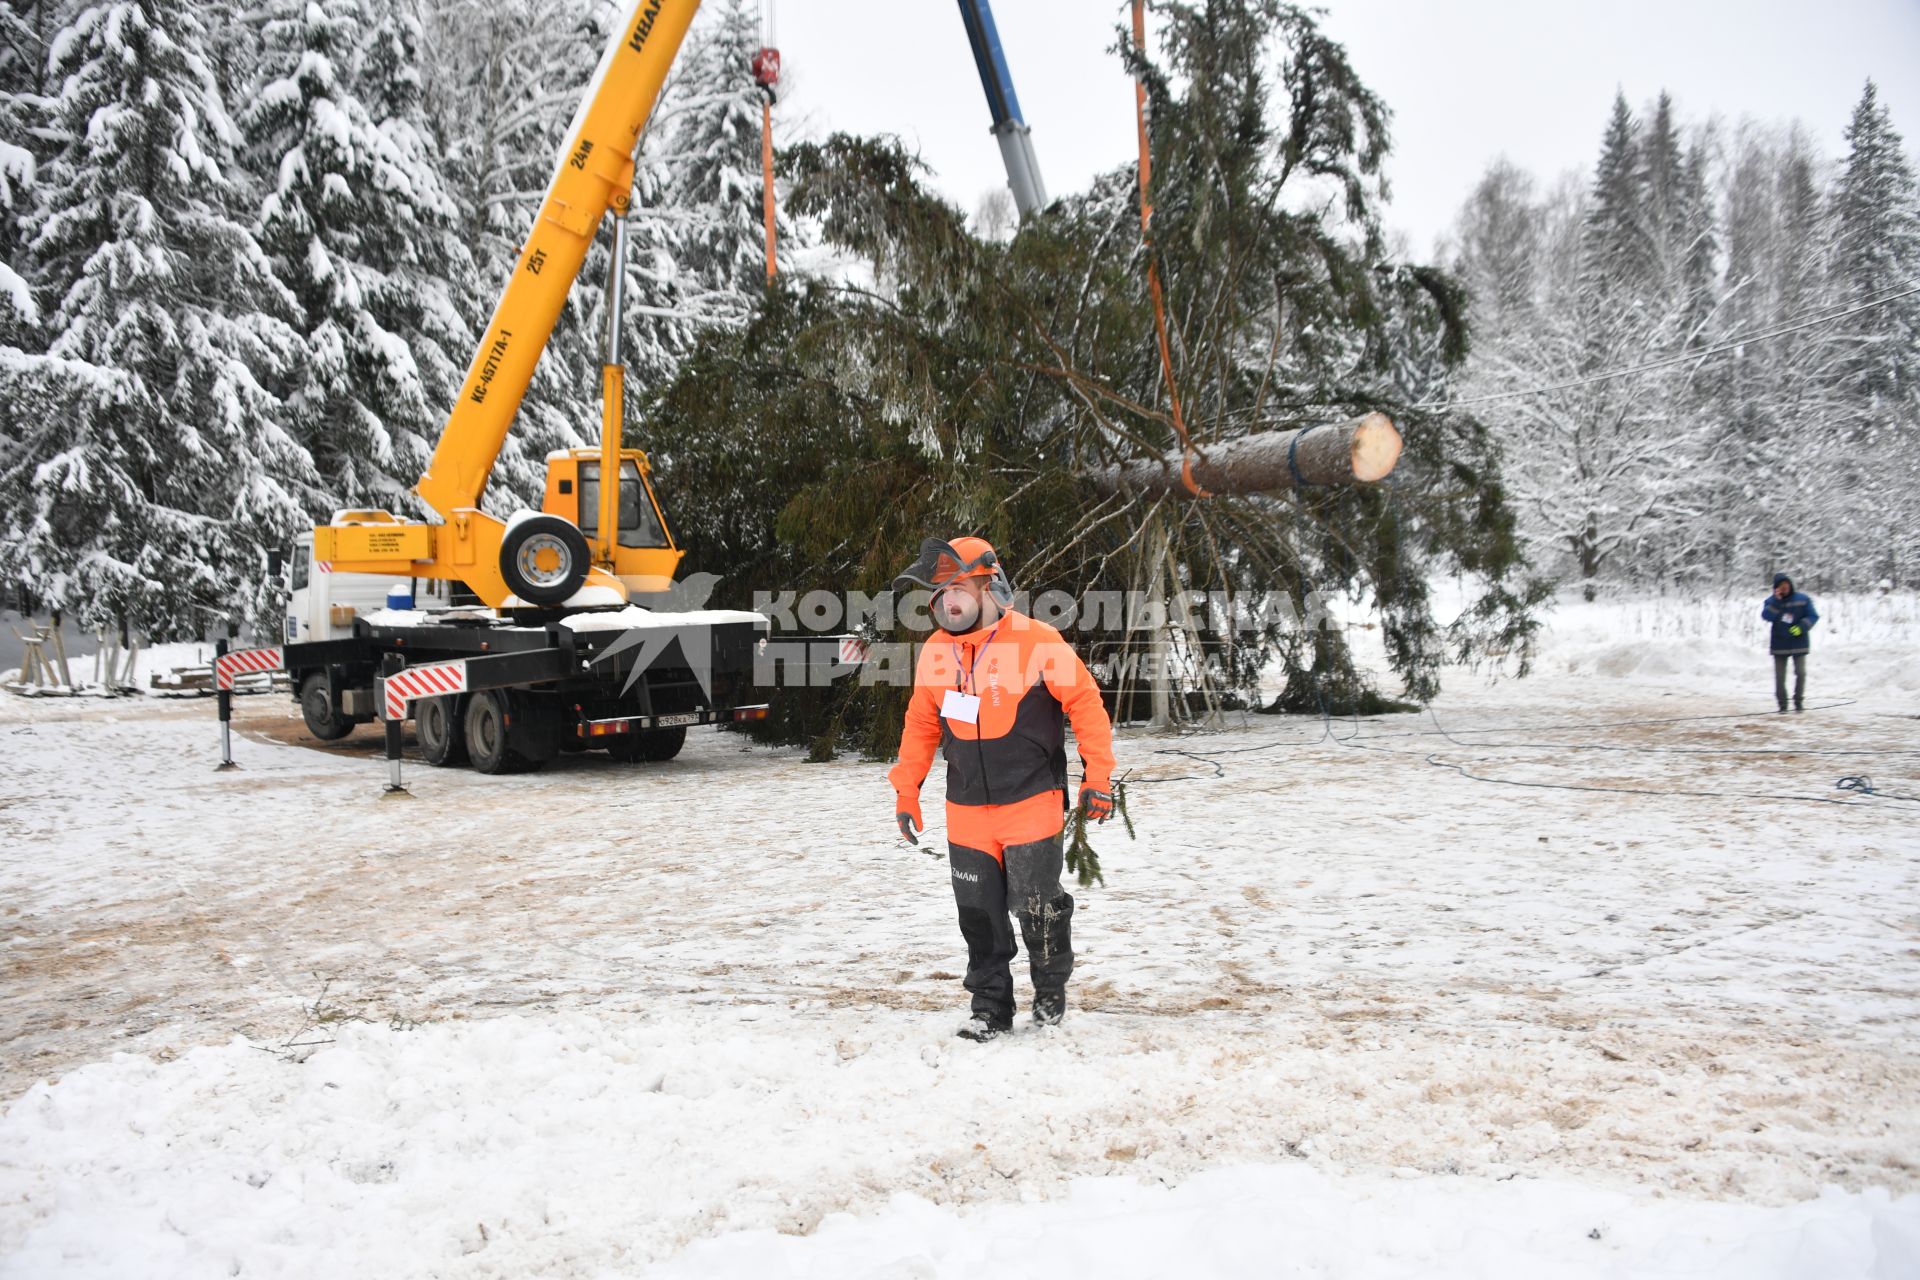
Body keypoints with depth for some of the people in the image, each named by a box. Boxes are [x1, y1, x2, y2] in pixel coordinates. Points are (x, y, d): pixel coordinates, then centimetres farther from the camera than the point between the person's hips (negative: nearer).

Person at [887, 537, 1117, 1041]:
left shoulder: (1037, 640, -13)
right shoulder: (934, 652, 2)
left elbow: (1085, 701, -8)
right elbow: (921, 725, 13)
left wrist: (1098, 776, -8)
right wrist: (906, 790, 13)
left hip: (1032, 805, -4)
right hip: (967, 811, 4)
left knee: (1037, 906, 1)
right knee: (979, 914, 7)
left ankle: (1051, 989, 27)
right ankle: (991, 1007, 22)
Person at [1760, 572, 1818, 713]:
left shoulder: (1802, 599, 0)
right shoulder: (1771, 601, 2)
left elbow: (1813, 616, 0)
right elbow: (1766, 616, -15)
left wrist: (1802, 627, -15)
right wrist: (1776, 600, -22)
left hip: (1799, 643, 0)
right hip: (1779, 645, 1)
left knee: (1800, 673, -3)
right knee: (1779, 676, 1)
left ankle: (1799, 701, 13)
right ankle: (1782, 704, 9)